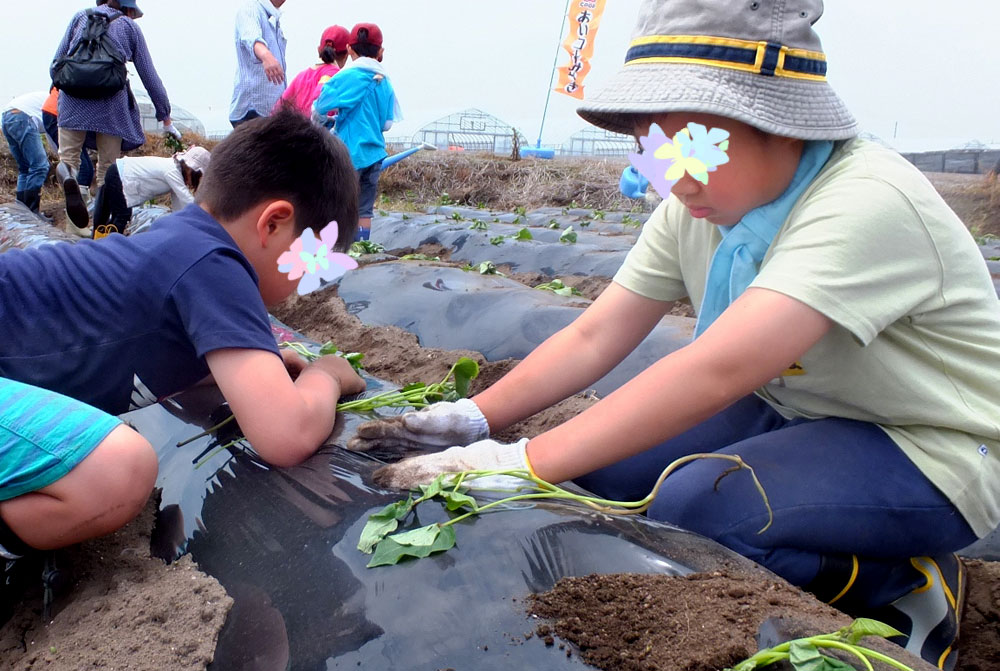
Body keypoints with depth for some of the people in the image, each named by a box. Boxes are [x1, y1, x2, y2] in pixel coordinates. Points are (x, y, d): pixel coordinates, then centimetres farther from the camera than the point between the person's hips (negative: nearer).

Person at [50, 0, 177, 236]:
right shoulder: (130, 27, 15)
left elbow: (56, 63, 17)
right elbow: (150, 77, 16)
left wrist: (60, 85, 34)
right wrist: (165, 117, 22)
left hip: (73, 100, 1)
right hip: (111, 103, -1)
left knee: (68, 156, 8)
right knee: (108, 168, 7)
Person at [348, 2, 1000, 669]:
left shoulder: (869, 202, -30)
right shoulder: (696, 207, -5)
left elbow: (716, 370, -41)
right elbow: (594, 336, -8)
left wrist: (526, 463, -40)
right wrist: (477, 417, -21)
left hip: (930, 447, -7)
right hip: (790, 410, 7)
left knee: (695, 508, -30)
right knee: (595, 466, -8)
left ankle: (910, 587, -2)